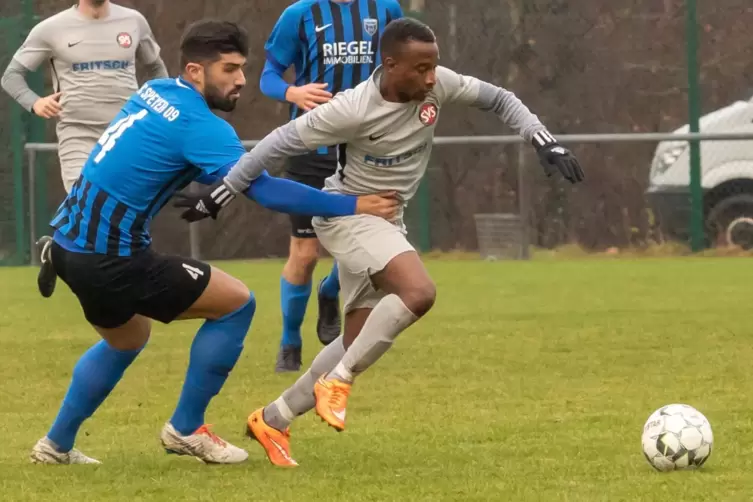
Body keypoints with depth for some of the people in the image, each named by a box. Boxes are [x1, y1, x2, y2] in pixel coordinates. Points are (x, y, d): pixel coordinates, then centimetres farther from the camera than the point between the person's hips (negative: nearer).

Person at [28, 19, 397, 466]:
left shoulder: (156, 92, 8)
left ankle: (57, 445, 36)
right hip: (110, 259, -9)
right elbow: (265, 190, -24)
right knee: (236, 302, -1)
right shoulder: (197, 124, -18)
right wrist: (350, 206, -22)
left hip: (70, 242, 9)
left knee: (127, 340, 33)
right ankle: (186, 429, 7)